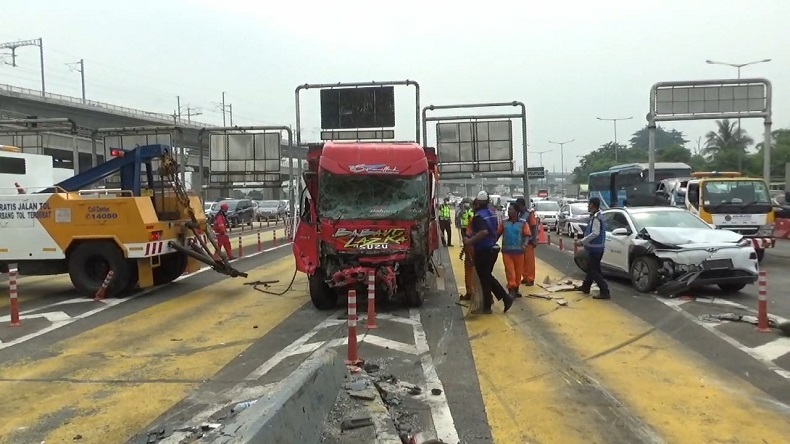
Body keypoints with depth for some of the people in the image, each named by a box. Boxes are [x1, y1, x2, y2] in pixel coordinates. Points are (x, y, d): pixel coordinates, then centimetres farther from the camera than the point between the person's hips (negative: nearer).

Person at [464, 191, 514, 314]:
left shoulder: (479, 216, -18)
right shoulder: (491, 213, 11)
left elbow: (484, 232, -33)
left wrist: (470, 241, -25)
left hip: (483, 250, -9)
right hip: (492, 248, 9)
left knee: (484, 278, 2)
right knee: (488, 276, 19)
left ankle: (487, 306, 11)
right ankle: (505, 297, 12)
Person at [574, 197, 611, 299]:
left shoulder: (596, 217, -19)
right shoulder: (594, 216, 11)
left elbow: (595, 233, -27)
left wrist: (582, 241, -22)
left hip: (595, 248, -10)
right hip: (594, 248, 10)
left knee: (594, 271, -7)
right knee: (591, 269, 22)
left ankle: (604, 292, -7)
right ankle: (585, 287, 36)